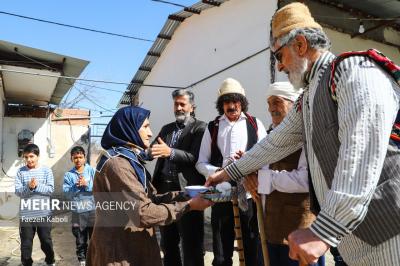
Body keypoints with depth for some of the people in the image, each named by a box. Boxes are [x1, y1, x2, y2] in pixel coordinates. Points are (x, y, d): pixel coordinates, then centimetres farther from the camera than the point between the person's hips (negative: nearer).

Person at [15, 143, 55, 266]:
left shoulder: (46, 170, -4)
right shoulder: (21, 172, -1)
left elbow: (50, 189, -9)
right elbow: (18, 192, -6)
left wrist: (37, 186, -22)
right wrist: (28, 187, -24)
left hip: (44, 213, 0)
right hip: (26, 214, 1)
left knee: (46, 240, 13)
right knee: (26, 242, 11)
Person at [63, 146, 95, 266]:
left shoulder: (92, 171, 1)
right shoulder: (68, 175, 3)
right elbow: (67, 194, -5)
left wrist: (87, 184, -19)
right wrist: (76, 186, -20)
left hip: (92, 210, -1)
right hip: (77, 212, 1)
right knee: (80, 240, 11)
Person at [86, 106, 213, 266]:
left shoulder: (130, 159, 10)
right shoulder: (117, 163, -22)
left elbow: (150, 198, 3)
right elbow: (143, 213, -26)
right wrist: (188, 205, -20)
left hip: (133, 244, 9)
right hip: (120, 249, -9)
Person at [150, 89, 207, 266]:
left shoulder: (200, 128, -3)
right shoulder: (166, 129, 17)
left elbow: (196, 157, -17)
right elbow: (153, 151, 6)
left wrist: (170, 152, -30)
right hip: (165, 189, 6)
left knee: (191, 245, 4)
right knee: (167, 243, 19)